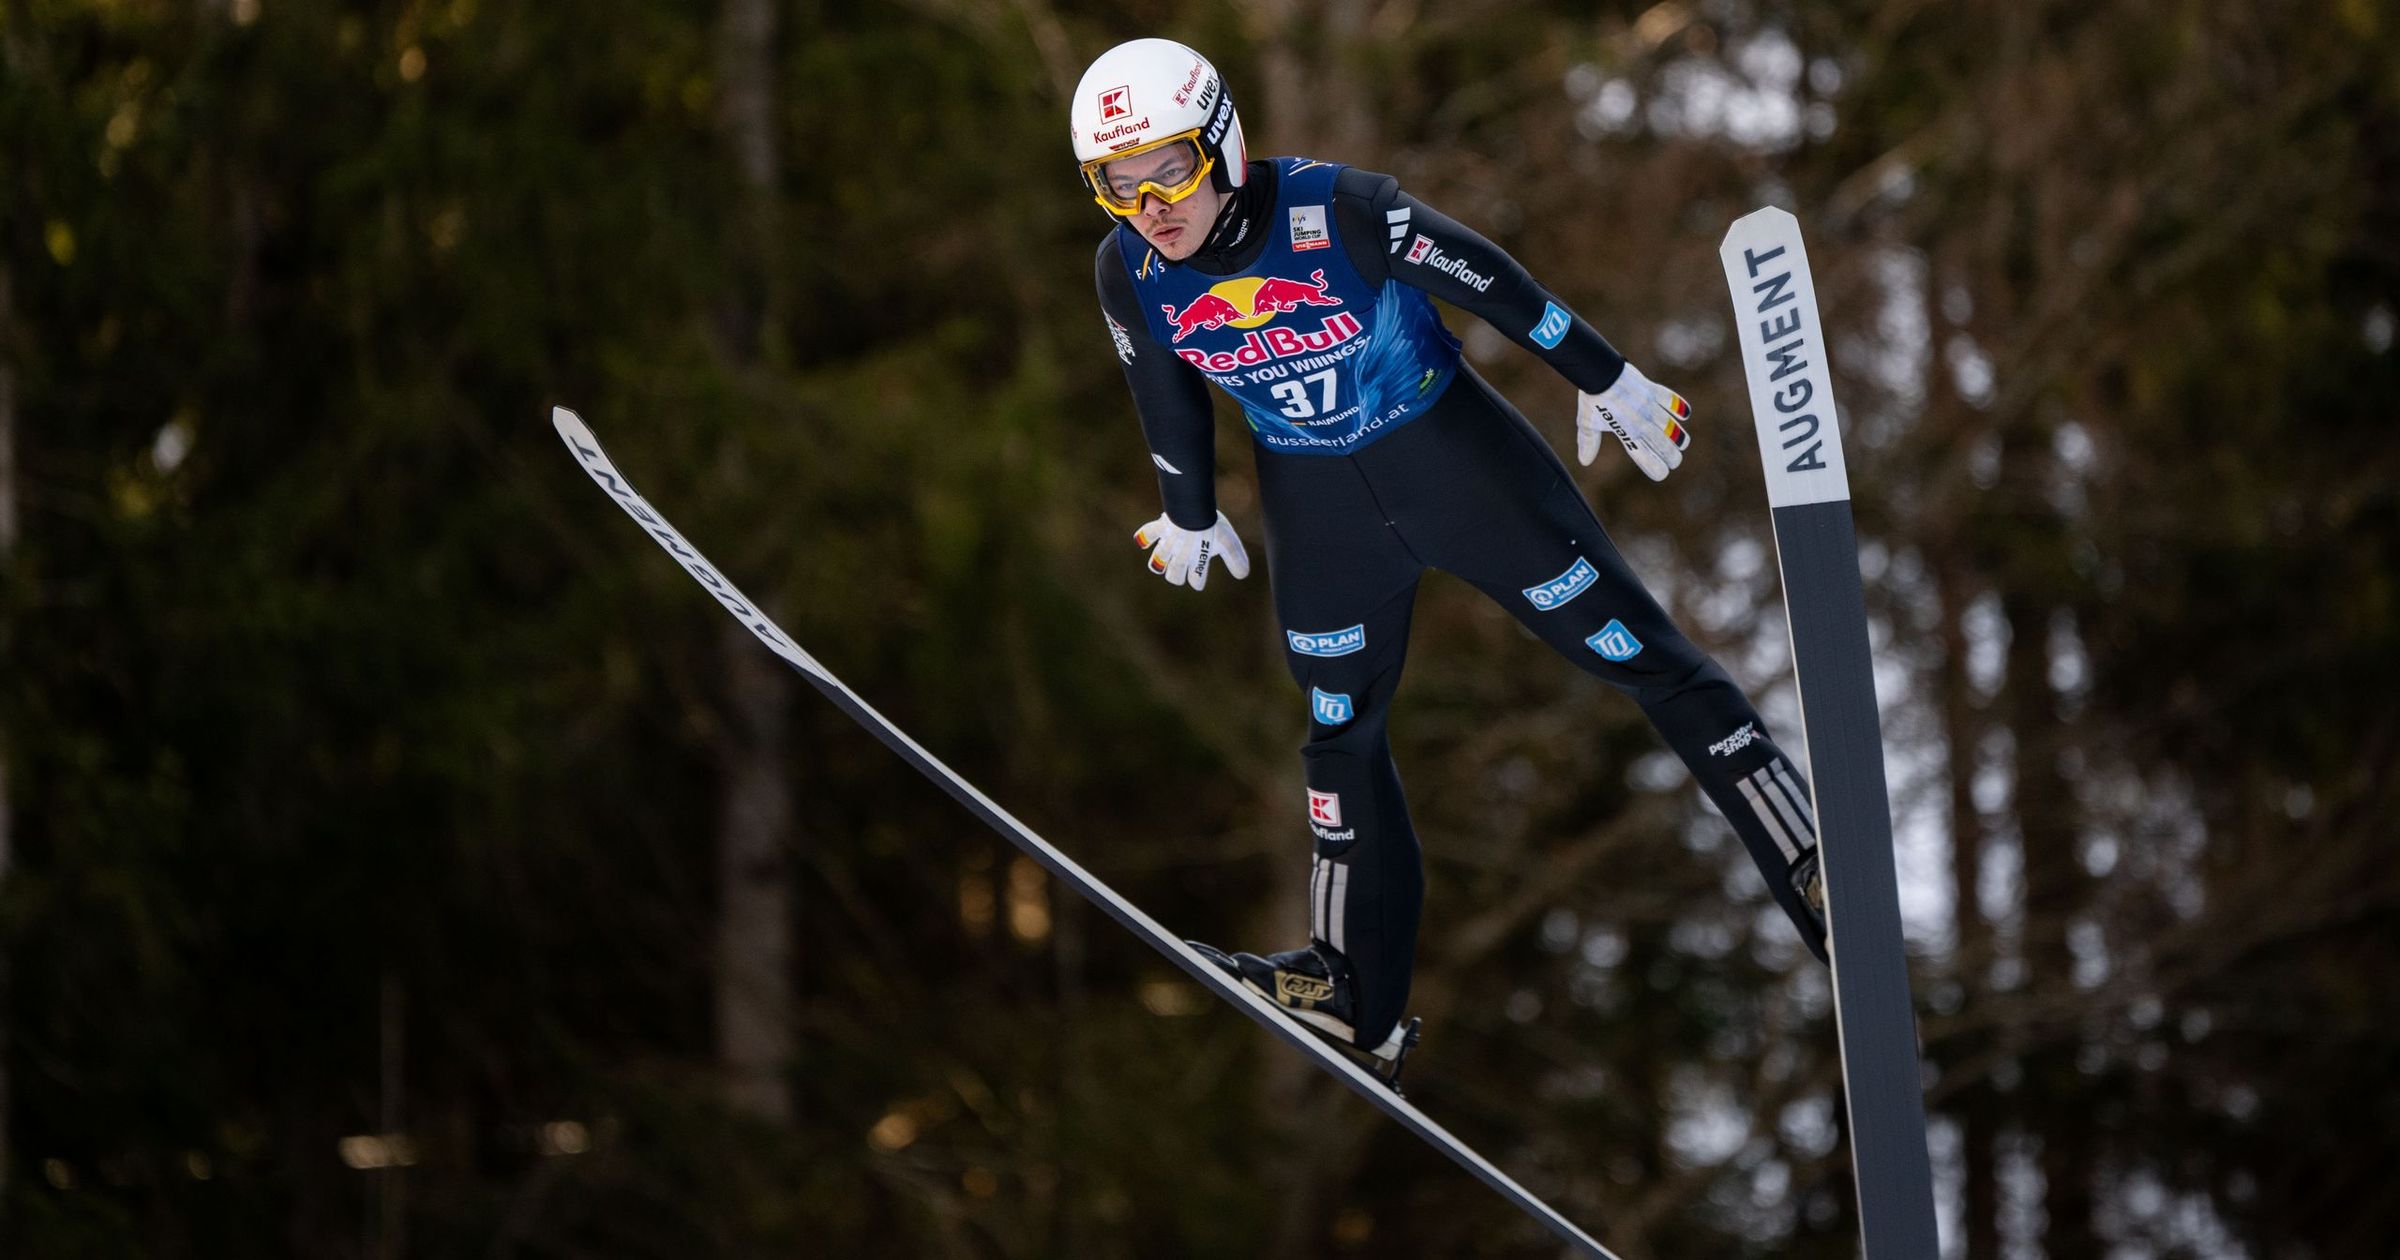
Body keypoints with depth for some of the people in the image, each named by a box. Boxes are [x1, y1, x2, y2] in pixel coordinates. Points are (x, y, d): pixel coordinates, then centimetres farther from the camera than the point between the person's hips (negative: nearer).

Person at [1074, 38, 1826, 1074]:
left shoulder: (1338, 211, -29)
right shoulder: (1129, 275, -16)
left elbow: (1488, 283, -16)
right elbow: (1168, 399, 4)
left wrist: (1606, 381, -7)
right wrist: (1189, 517, 17)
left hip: (1452, 454, -4)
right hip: (1318, 508, 4)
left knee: (1638, 653, -2)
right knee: (1339, 731, 14)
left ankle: (1817, 879, 4)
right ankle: (1356, 994, 27)